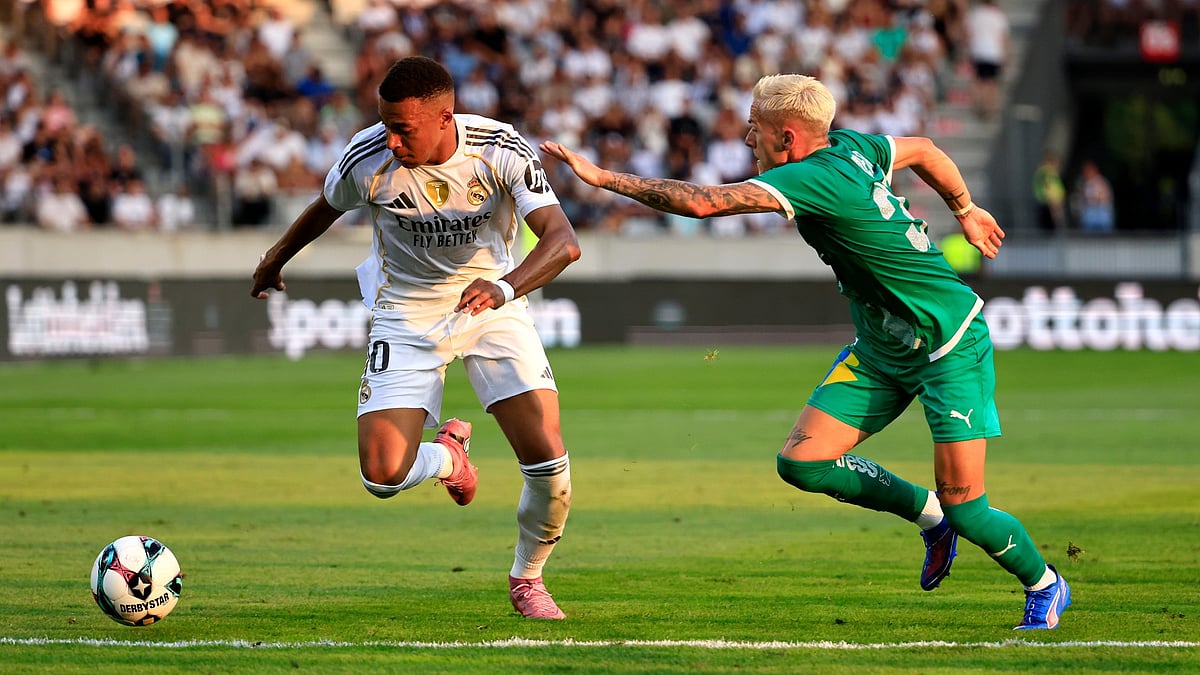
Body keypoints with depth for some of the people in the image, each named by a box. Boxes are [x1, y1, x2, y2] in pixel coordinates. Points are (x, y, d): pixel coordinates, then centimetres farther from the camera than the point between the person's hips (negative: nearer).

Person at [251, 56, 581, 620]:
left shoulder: (501, 150, -23)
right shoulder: (367, 160, -19)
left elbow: (563, 241, -31)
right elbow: (326, 208, 5)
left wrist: (505, 287, -49)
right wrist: (277, 257, 23)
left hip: (495, 307, 0)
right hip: (406, 315, 1)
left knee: (548, 460, -15)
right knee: (382, 476, -17)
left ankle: (527, 579, 16)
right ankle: (447, 455, 22)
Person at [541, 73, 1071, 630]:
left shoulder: (813, 178, -27)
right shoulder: (850, 146, -1)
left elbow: (701, 202, -33)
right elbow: (924, 151, 18)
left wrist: (603, 177, -26)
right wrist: (966, 212, 33)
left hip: (951, 345, -9)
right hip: (879, 348, 9)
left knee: (965, 508, -8)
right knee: (802, 462, -4)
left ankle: (1044, 586, 21)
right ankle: (928, 515, 18)